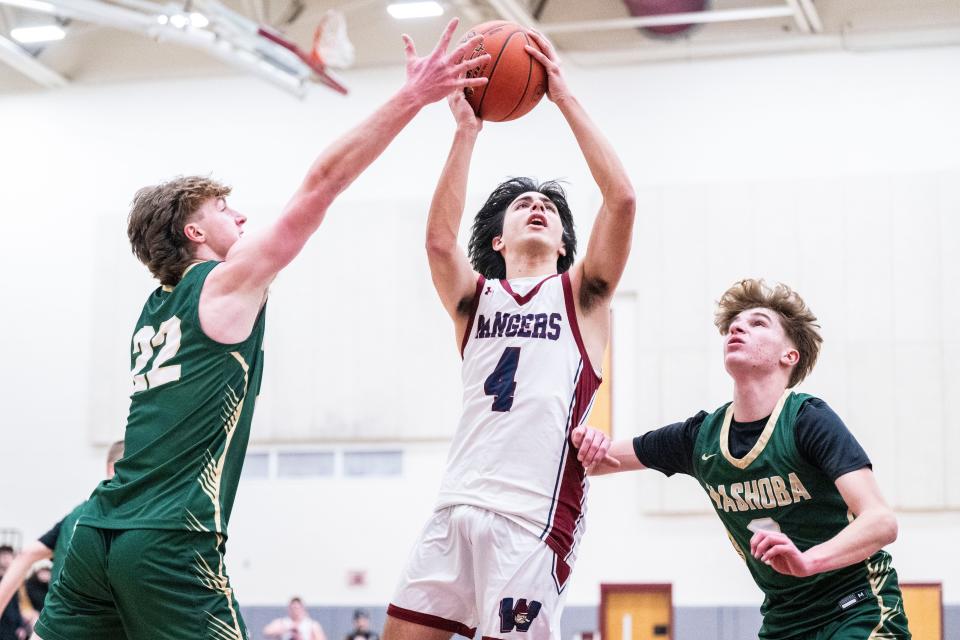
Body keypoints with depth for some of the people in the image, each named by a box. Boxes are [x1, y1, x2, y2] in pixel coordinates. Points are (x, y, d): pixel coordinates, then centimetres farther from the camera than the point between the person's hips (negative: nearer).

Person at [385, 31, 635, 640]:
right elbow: (439, 240, -4)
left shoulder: (580, 294, 10)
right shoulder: (476, 297, 17)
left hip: (535, 516, -4)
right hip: (458, 507, 4)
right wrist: (466, 131, -6)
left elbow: (622, 199, -4)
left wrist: (566, 96, -3)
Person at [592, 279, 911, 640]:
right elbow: (594, 460, 12)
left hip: (859, 611, -5)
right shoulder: (700, 437, 1)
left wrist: (808, 560, -43)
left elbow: (881, 522, -27)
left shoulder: (809, 419, -16)